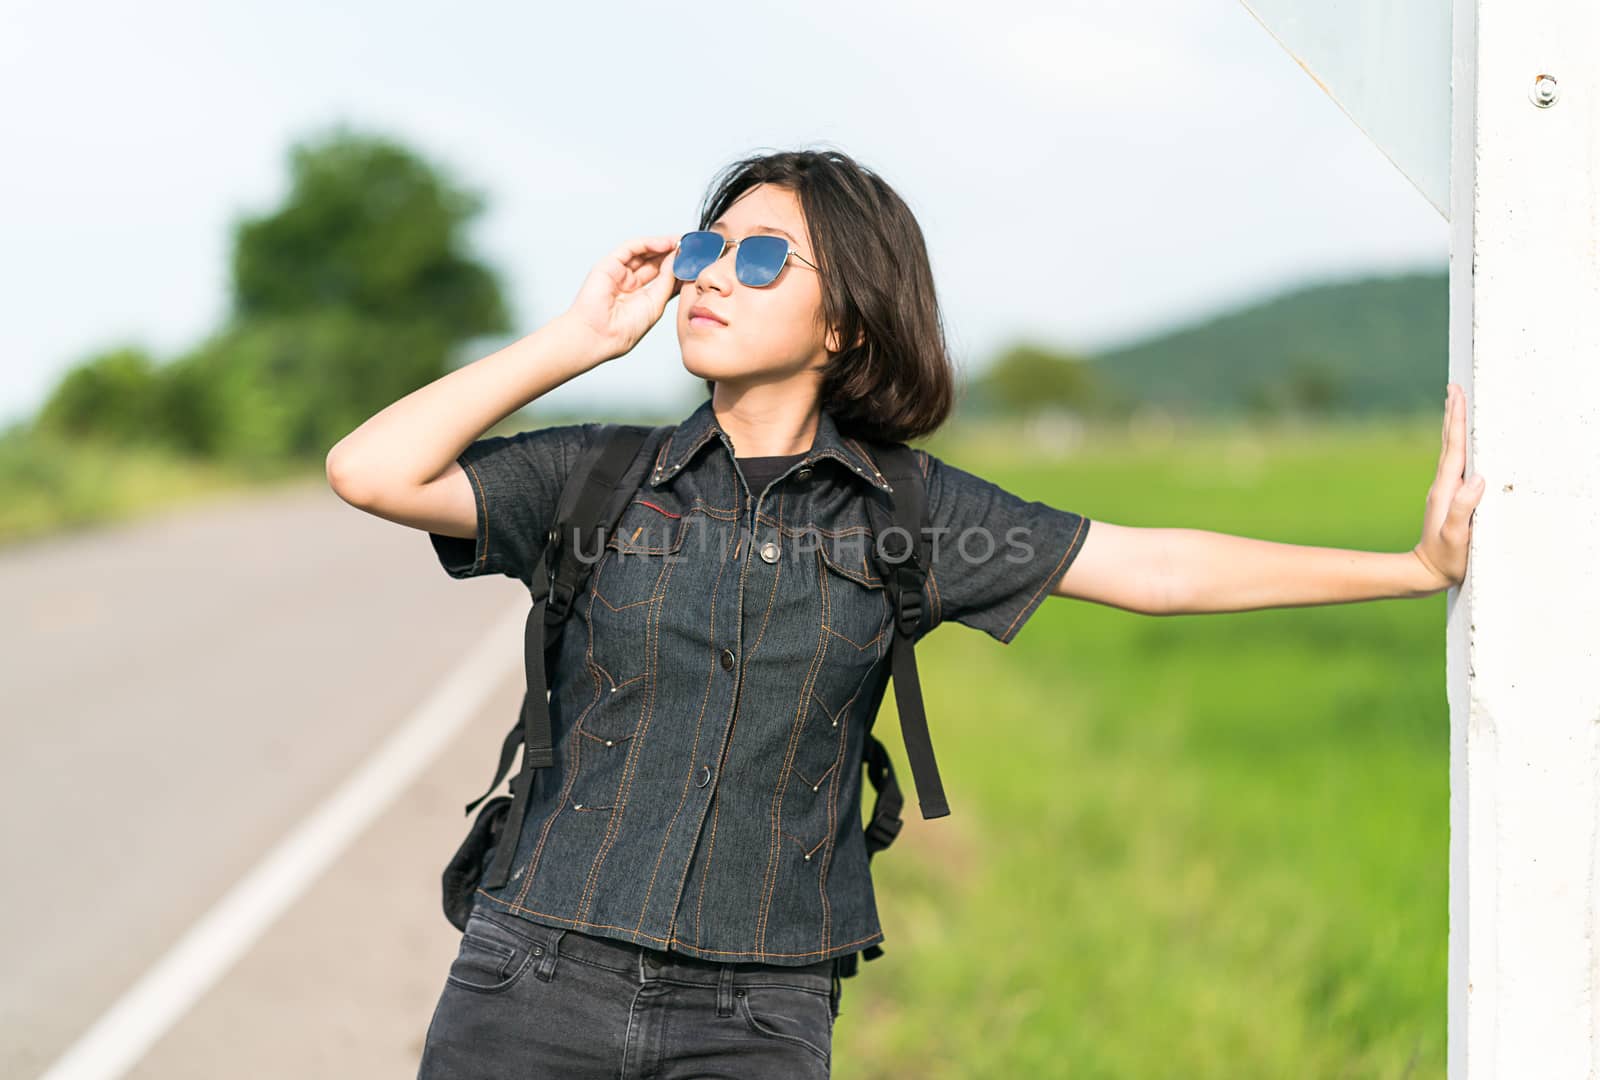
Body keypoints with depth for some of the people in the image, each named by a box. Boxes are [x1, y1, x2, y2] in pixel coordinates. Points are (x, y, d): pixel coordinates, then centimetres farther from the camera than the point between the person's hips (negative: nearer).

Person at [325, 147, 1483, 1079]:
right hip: (540, 978, 0)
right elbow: (370, 473, -9)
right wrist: (580, 340, -4)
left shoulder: (903, 511, 5)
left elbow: (1156, 566, 7)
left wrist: (1416, 565, 8)